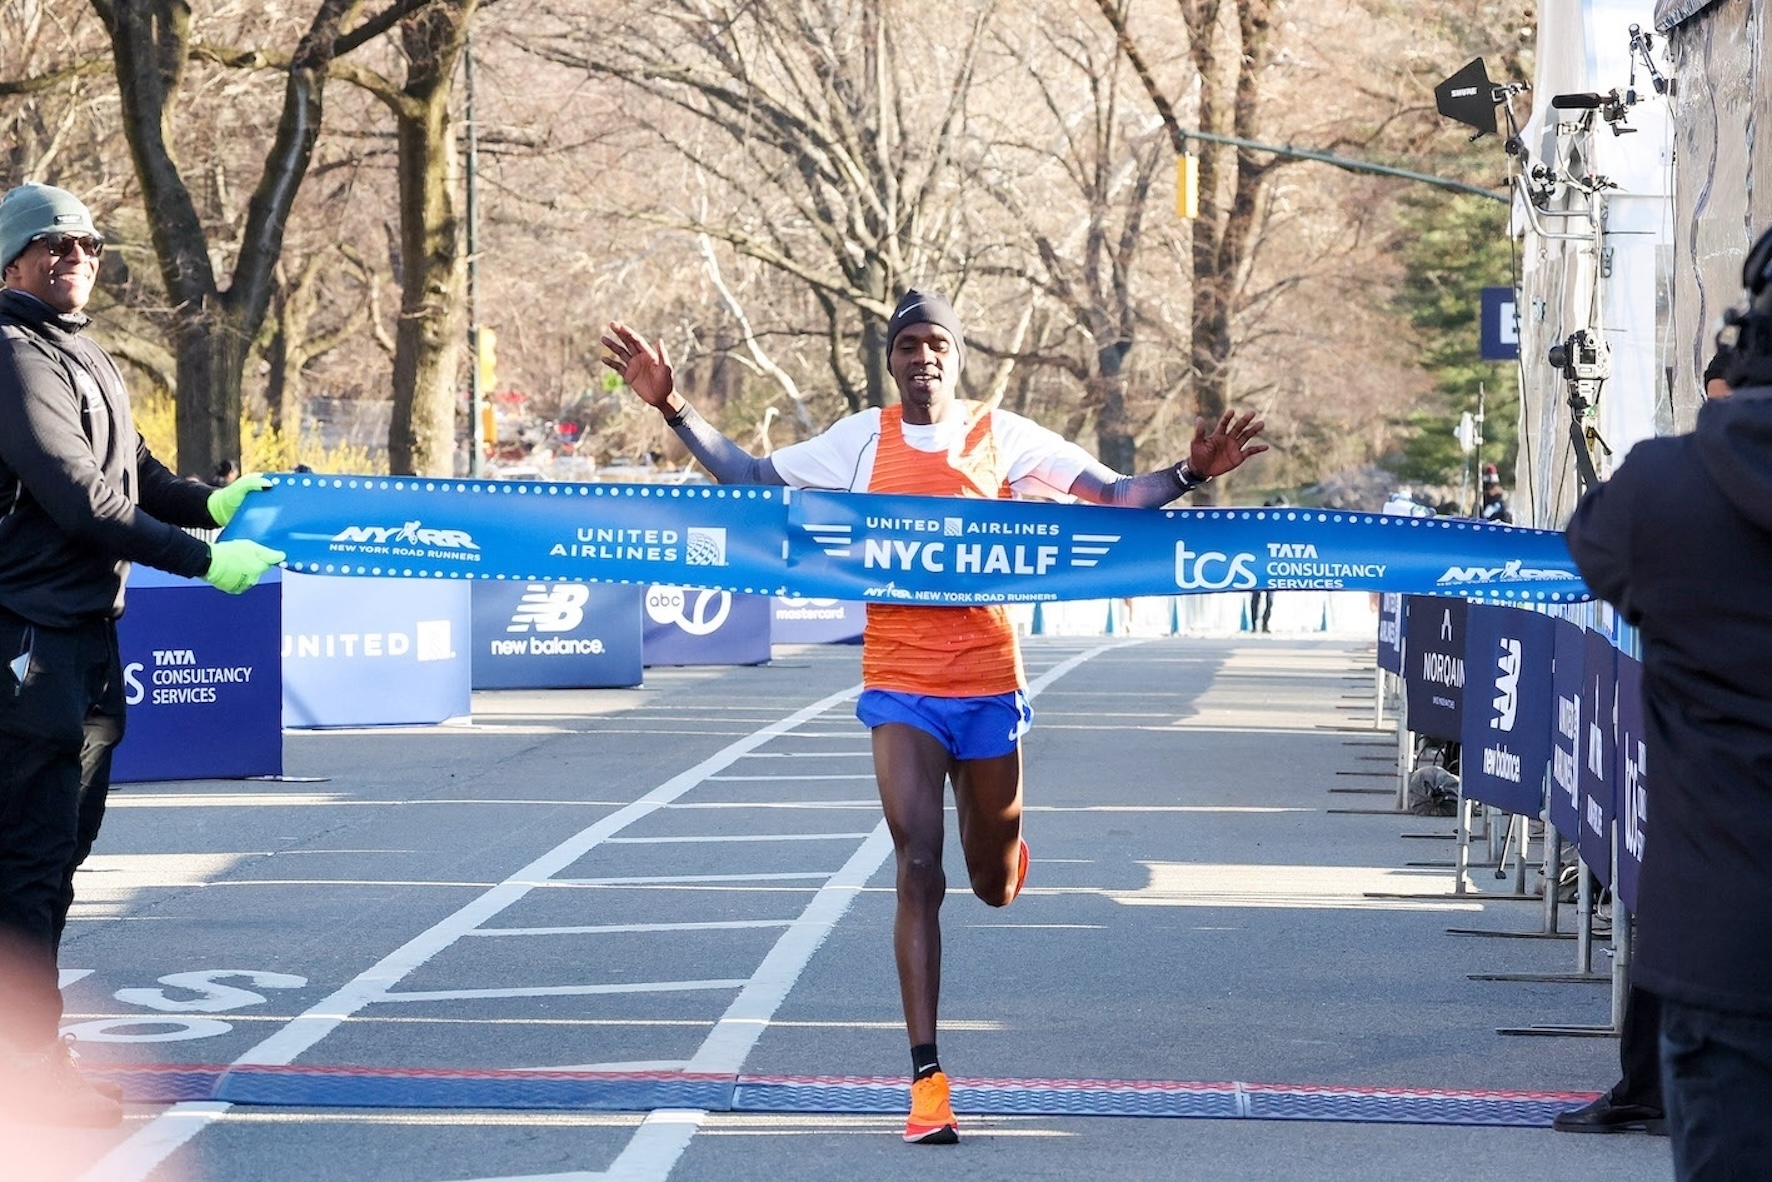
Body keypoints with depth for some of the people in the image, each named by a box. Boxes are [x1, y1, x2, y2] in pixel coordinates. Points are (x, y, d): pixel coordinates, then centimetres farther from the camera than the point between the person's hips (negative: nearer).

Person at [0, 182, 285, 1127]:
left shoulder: (85, 360, 19)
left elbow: (130, 476, 21)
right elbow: (76, 497, -19)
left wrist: (210, 500, 1)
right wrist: (202, 559, -17)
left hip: (86, 634, 10)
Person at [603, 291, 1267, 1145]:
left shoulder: (1002, 435, 1)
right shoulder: (862, 439, 3)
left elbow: (1114, 494, 1)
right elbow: (748, 476, 7)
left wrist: (1191, 473, -15)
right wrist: (672, 407, -2)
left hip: (990, 685, 1)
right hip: (900, 687, -1)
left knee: (995, 885, 14)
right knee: (918, 872, -11)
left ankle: (999, 845, 56)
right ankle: (927, 1081, -11)